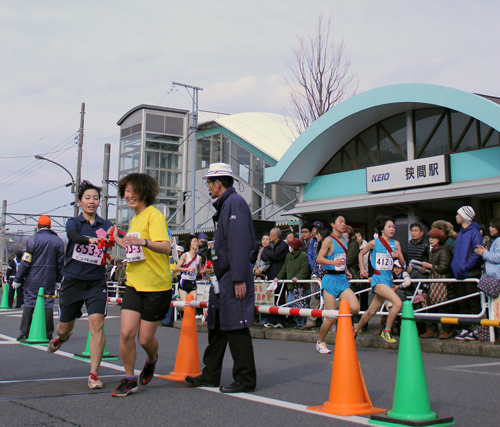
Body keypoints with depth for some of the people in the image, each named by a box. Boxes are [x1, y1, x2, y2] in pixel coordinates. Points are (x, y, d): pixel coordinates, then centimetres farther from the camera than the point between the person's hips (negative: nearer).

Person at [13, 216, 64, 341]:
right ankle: (48, 334, 5)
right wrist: (59, 279, 17)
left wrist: (17, 280, -1)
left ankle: (25, 333, 4)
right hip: (50, 279, 3)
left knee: (29, 304, 3)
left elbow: (25, 262, -6)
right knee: (48, 304, 5)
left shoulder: (33, 240, -5)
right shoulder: (58, 240, 7)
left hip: (33, 279, -3)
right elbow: (61, 262, 9)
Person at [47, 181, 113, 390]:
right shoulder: (73, 222, 1)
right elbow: (74, 236, -22)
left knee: (96, 323, -16)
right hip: (72, 281, 0)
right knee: (65, 328, 13)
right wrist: (91, 239, -44)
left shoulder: (105, 225, 5)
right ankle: (61, 337, 52)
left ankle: (93, 374, -7)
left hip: (96, 282, 0)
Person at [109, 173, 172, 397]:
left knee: (145, 339, 1)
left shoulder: (154, 215, -11)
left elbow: (166, 248, -26)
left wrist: (143, 241, -40)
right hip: (134, 284, 6)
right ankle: (129, 379, 12)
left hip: (157, 286, -6)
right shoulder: (133, 220, 15)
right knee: (126, 333, -6)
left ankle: (152, 360, 36)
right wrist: (118, 240, 25)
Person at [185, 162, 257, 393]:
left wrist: (239, 279, -24)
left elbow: (241, 243, -21)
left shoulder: (234, 203, -12)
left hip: (233, 278, -11)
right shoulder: (225, 205, 20)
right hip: (222, 277, 11)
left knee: (236, 328, -6)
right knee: (217, 326, 15)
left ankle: (245, 379, 3)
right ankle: (210, 375, 26)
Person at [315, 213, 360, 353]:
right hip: (330, 279, -6)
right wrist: (333, 262, -30)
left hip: (343, 280, 6)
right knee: (331, 317, -6)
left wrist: (346, 271, 15)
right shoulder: (329, 240, -8)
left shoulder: (345, 240, 14)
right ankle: (320, 342, 16)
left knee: (355, 308, -14)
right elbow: (319, 258, -16)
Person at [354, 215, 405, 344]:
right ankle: (386, 331, -8)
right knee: (398, 303, -24)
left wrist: (399, 255, -12)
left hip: (388, 279, 5)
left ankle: (355, 331, 34)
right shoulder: (374, 243, -5)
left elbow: (402, 263, 8)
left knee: (371, 311, 13)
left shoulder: (396, 244, 6)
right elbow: (361, 254, 12)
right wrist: (362, 269, 4)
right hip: (378, 279, -5)